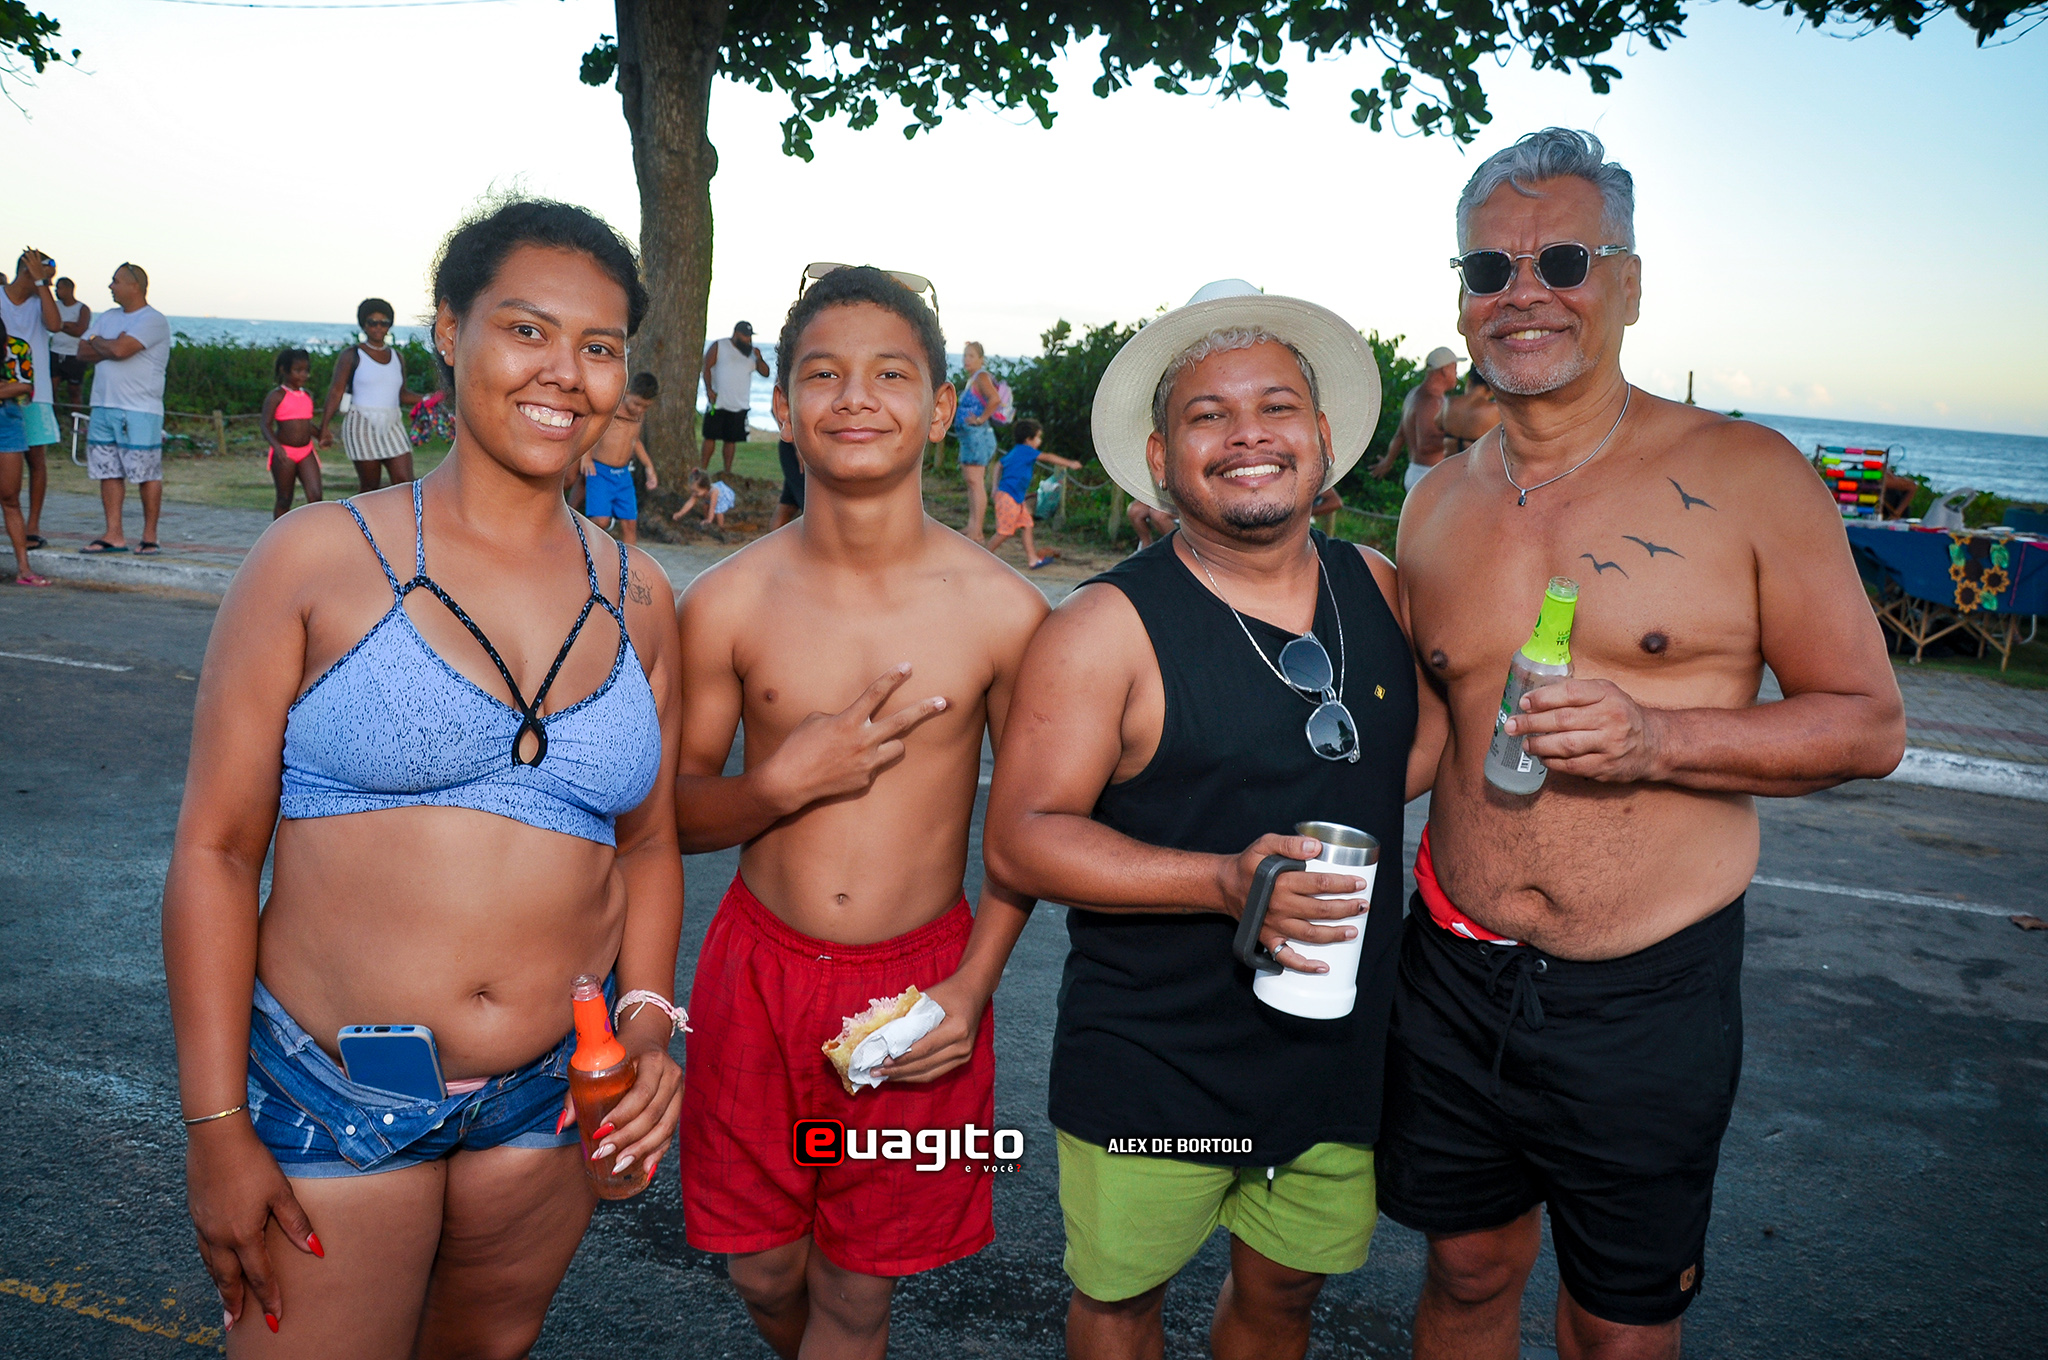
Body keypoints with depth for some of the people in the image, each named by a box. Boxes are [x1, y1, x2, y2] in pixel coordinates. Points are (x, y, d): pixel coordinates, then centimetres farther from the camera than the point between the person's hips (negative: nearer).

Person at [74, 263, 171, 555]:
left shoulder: (153, 320, -7)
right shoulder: (106, 318, 19)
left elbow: (120, 350, -18)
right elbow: (83, 352, 10)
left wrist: (98, 342, 2)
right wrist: (110, 347, -6)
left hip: (140, 412, -7)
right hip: (103, 407, 8)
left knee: (147, 475, -4)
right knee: (109, 473, 6)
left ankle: (149, 536, 4)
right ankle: (114, 536, 10)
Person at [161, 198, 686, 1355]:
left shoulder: (637, 599, 1)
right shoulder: (321, 560, -9)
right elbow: (216, 848, -8)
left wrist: (649, 1018, -5)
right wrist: (216, 1125, -8)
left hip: (551, 1100, 4)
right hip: (331, 1095, -3)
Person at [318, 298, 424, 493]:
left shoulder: (397, 357, 15)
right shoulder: (351, 356, 1)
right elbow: (336, 392, -4)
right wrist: (324, 427, -13)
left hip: (392, 426, 4)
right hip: (362, 426, -4)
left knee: (405, 481, -9)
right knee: (369, 486, -2)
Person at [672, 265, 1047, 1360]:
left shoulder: (1003, 611, -11)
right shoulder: (729, 602, -8)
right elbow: (673, 814, 0)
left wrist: (974, 984, -8)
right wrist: (784, 784, -19)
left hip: (920, 985, -1)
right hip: (759, 970, 2)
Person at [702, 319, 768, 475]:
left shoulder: (752, 352, 11)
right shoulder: (719, 346, 1)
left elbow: (765, 373, 7)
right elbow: (706, 367, -2)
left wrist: (759, 359, -12)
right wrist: (709, 389, -13)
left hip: (740, 405, 3)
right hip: (718, 402, -3)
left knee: (731, 439, 4)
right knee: (710, 436, 0)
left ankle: (728, 471, 10)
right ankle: (702, 468, 7)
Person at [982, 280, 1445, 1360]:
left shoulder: (1382, 592, 1)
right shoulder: (1108, 627, -14)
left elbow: (1429, 726, 20)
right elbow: (1018, 842, -18)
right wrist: (1226, 881, -28)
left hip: (1340, 1052, 4)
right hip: (1150, 1065, -4)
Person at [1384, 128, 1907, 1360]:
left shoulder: (1745, 475, -8)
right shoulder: (1437, 506, 4)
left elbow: (1870, 724, -5)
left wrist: (1656, 739, -21)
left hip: (1647, 995, -3)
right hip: (1456, 972, 3)